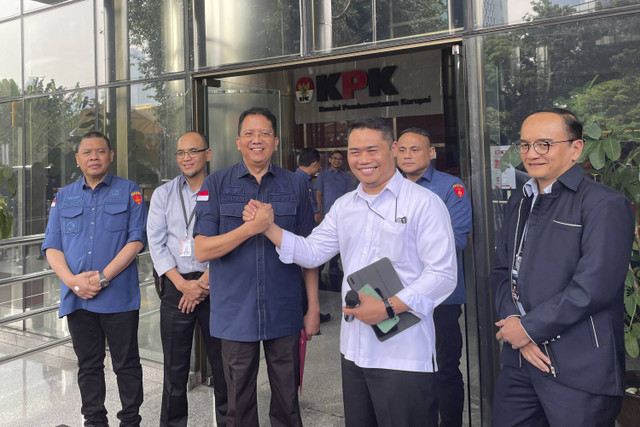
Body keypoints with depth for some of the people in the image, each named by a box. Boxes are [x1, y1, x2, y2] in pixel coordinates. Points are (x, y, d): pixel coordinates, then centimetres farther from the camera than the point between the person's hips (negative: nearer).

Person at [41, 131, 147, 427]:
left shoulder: (129, 191, 3)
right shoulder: (64, 197, 13)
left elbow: (137, 239, -7)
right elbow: (51, 246, 7)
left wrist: (103, 276, -15)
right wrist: (73, 281, -10)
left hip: (118, 295, -3)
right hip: (77, 297, 4)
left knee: (126, 363, 5)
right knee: (88, 365, 14)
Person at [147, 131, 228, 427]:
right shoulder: (163, 194, 9)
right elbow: (156, 243, 2)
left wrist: (204, 283, -11)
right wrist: (183, 284, -8)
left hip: (215, 285, -1)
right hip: (176, 286, 2)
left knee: (222, 361, 6)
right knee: (175, 366, 8)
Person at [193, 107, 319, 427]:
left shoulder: (295, 185, 3)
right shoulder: (216, 184, -1)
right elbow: (202, 250, -7)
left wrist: (314, 307, 4)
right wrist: (250, 228, -20)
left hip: (284, 314, 1)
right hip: (235, 314, 0)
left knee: (287, 401, 13)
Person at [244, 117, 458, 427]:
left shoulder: (424, 203, -9)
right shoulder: (344, 206, 11)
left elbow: (443, 274, -13)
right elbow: (311, 252, 11)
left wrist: (388, 307, -21)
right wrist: (268, 227, 0)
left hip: (405, 357, -6)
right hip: (354, 351, 6)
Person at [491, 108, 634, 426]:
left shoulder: (605, 205, -10)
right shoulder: (518, 203, 13)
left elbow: (594, 287, -19)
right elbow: (501, 273, 10)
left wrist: (529, 327, -13)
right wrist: (517, 329, -5)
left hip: (579, 370, -6)